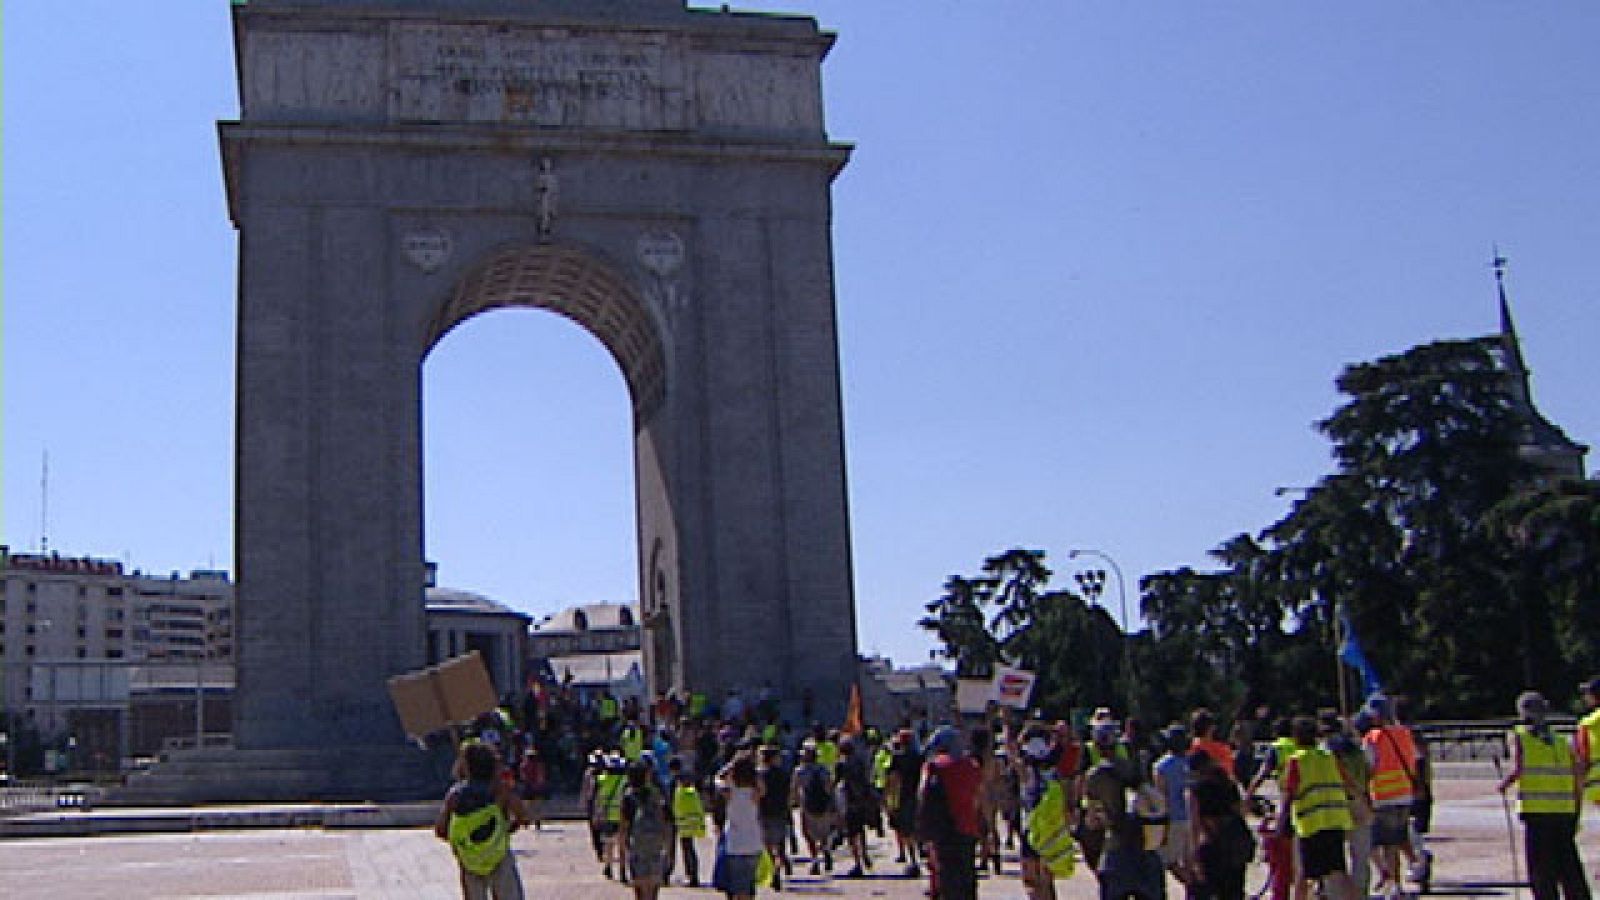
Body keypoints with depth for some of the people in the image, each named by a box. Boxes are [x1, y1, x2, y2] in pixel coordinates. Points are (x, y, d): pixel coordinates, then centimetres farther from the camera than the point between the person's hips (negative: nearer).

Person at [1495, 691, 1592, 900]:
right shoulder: (1561, 741, 14)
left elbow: (1518, 769, -15)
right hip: (1565, 811, 5)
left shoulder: (1518, 736, 1)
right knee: (1570, 868, 12)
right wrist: (1575, 815, 17)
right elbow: (1578, 778, 11)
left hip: (1536, 812, -4)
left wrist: (1504, 784, 4)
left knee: (1541, 870, 0)